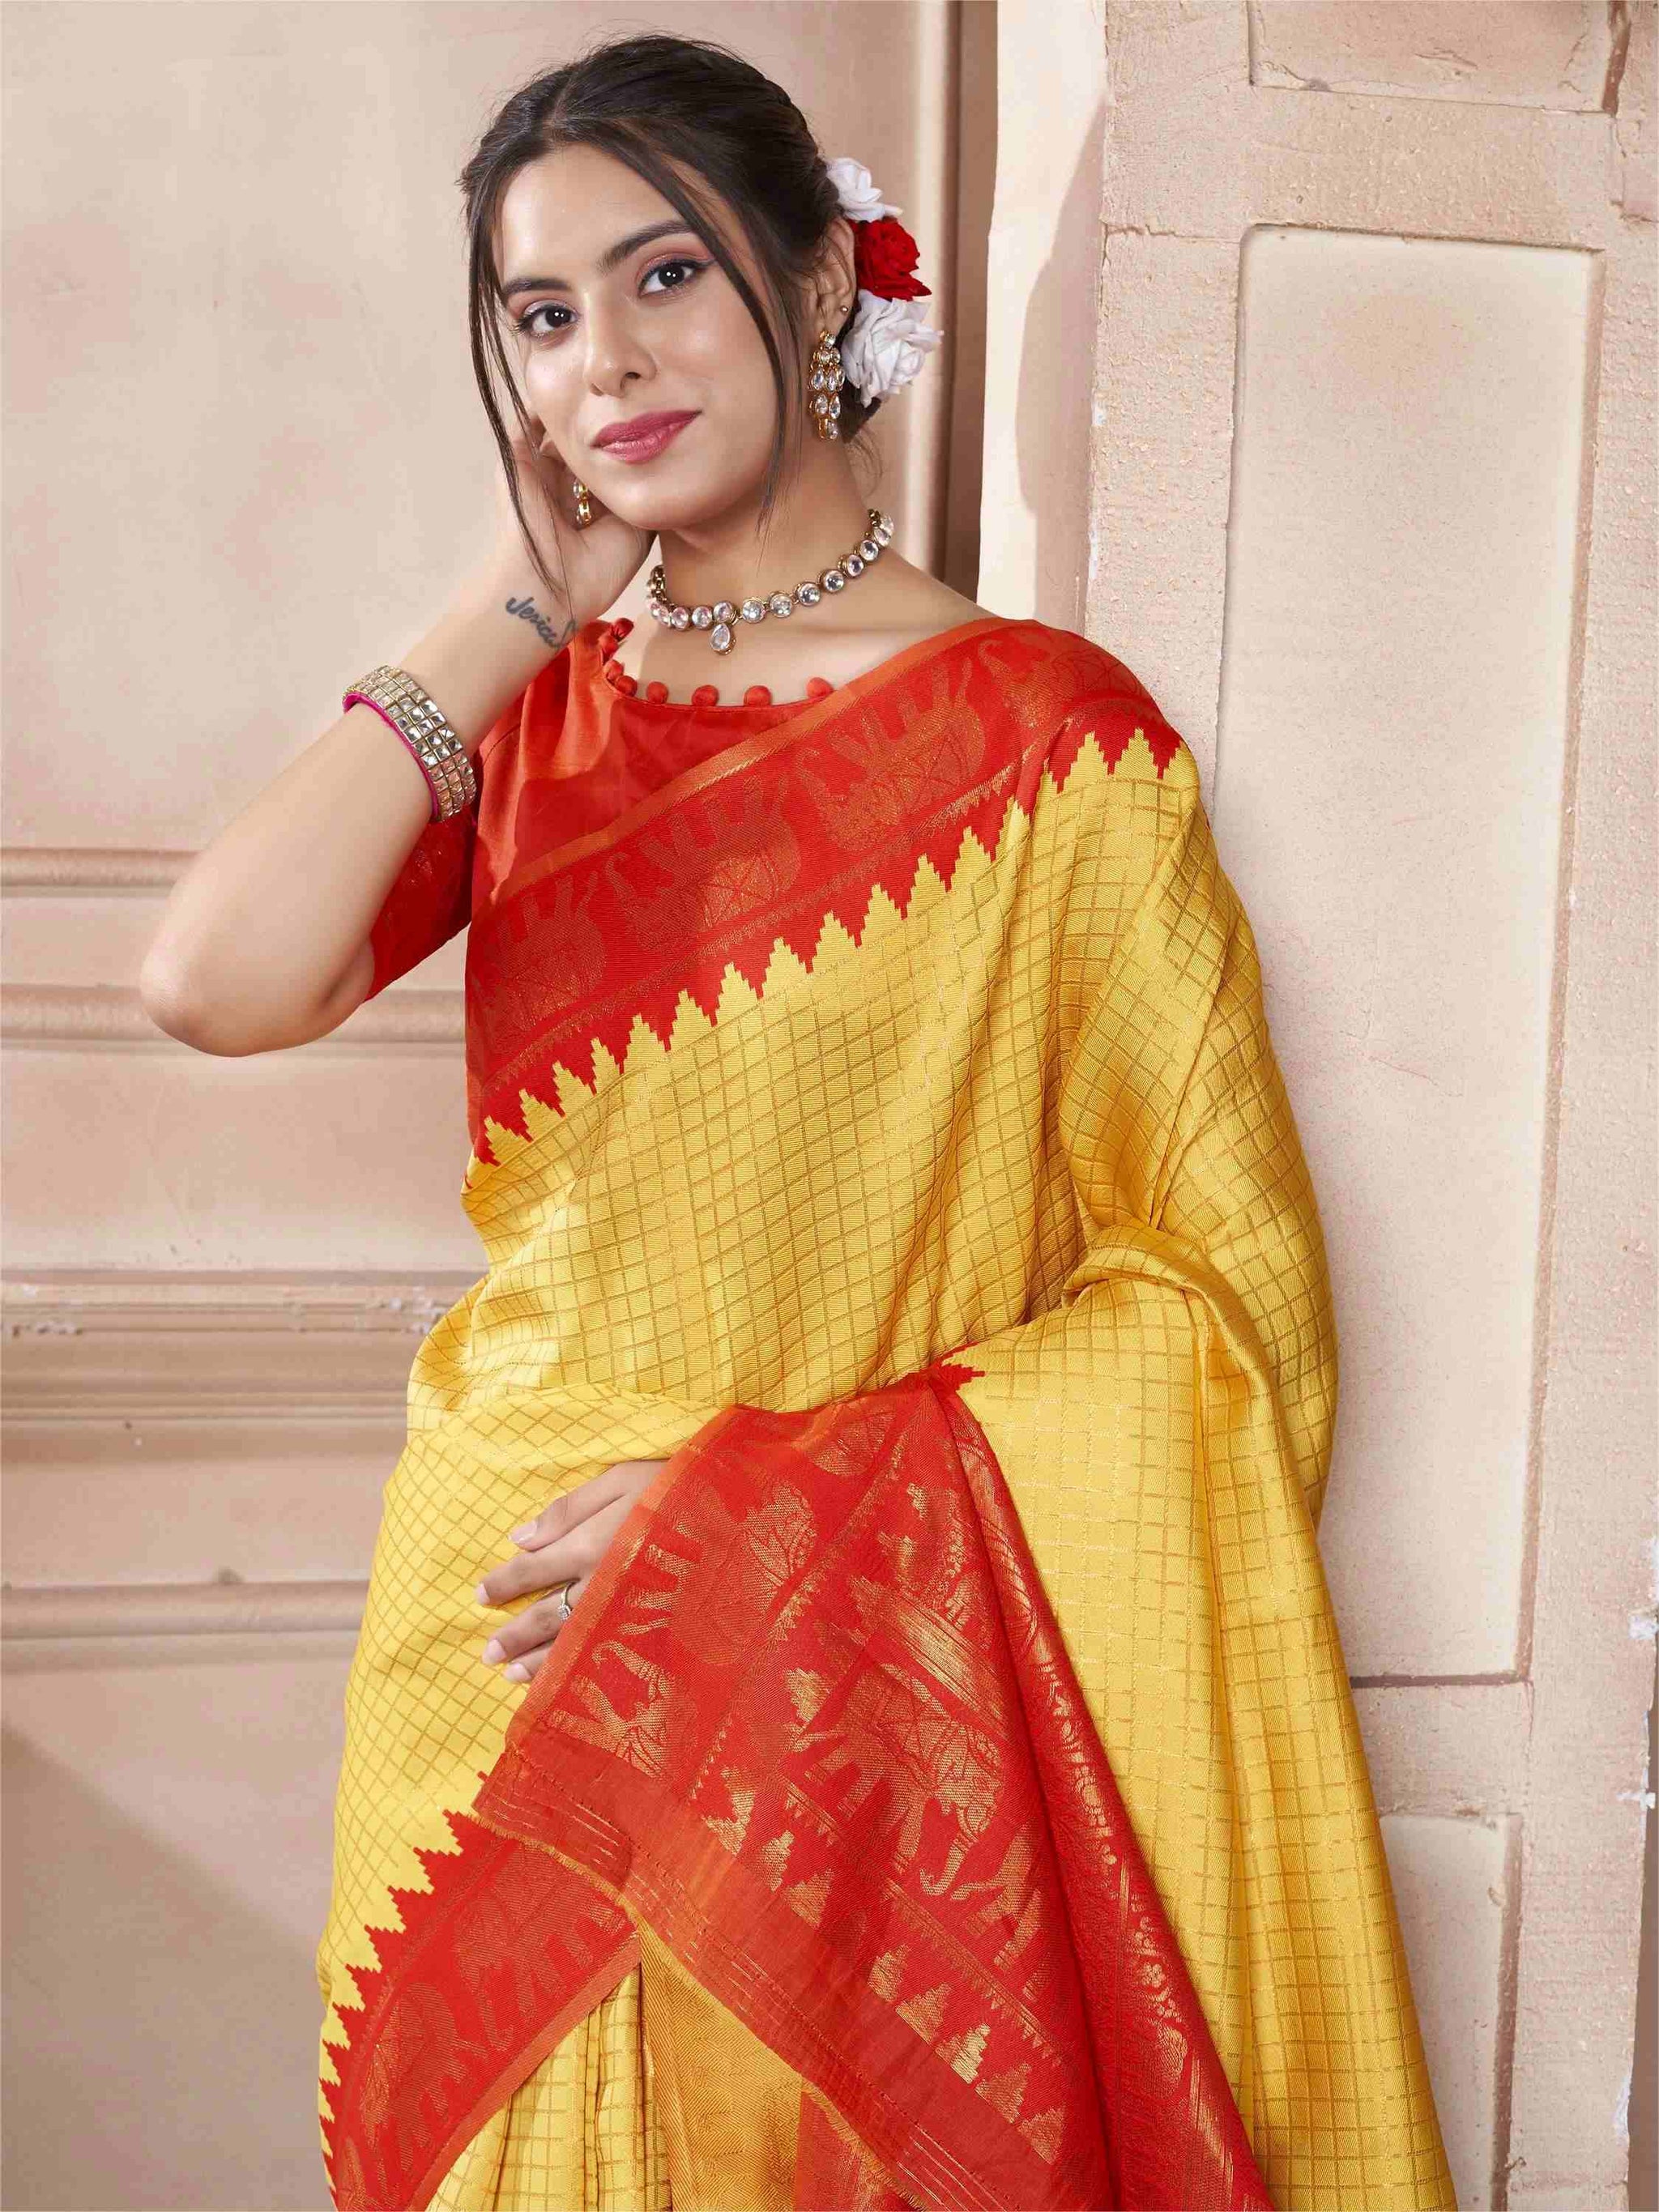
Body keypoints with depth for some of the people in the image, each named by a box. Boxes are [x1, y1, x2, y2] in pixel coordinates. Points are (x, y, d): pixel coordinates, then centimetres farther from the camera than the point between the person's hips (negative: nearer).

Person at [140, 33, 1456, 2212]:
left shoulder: (1039, 727, -9)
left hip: (865, 1691, -4)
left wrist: (767, 1497, -17)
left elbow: (1230, 1303, -10)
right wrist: (521, 603, -6)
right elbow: (219, 979, -13)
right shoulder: (532, 715, 5)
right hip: (504, 1659, 4)